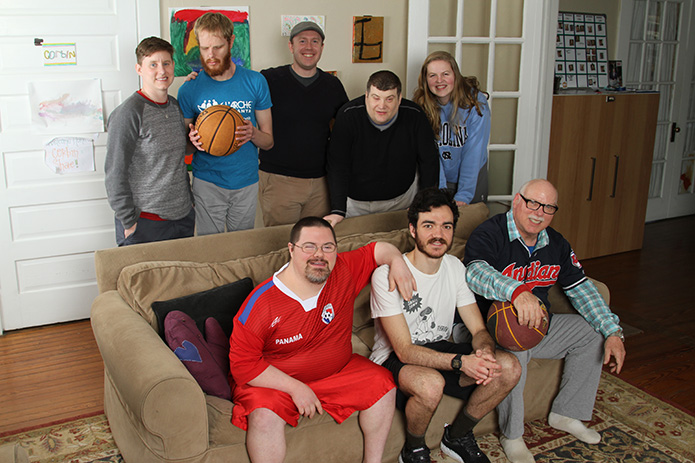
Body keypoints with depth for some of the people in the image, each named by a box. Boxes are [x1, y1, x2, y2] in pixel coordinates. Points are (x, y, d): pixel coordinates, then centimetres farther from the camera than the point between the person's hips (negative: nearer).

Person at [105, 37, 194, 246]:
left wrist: (188, 202, 15)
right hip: (145, 223, -6)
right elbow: (115, 173, -14)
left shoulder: (176, 106, 8)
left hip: (183, 216, 6)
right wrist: (129, 222, -13)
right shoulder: (130, 112, -14)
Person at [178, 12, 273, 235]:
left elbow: (269, 141, 3)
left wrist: (253, 133, -19)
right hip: (207, 182, -1)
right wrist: (192, 140, -19)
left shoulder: (255, 82, -1)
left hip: (246, 182, 1)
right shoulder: (189, 89, -2)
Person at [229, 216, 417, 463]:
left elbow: (379, 249, 5)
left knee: (383, 385, -7)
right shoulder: (262, 302, -24)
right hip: (273, 380, -5)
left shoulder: (344, 271, -11)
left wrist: (397, 262, -19)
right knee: (265, 416, -33)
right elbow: (242, 363, -20)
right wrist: (295, 388, -24)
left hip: (336, 370, 5)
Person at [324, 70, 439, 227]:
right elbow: (338, 165, -19)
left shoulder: (414, 115, -15)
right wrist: (338, 211, -26)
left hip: (402, 196, 2)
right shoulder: (348, 116, -19)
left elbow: (429, 161, -4)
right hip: (356, 201, -1)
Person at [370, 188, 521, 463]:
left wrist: (485, 352, -25)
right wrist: (459, 362, -37)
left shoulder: (455, 268, -1)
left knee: (509, 367, -14)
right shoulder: (387, 275, -21)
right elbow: (405, 350, -24)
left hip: (441, 350, 6)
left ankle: (457, 436, 9)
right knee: (430, 383, -39)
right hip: (395, 360, -6)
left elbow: (479, 329, 0)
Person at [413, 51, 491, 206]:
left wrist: (463, 195, -24)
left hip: (473, 176, 0)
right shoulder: (420, 105, -14)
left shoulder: (476, 102, -19)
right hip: (439, 178, 1)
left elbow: (473, 152, -20)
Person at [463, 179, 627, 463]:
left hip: (538, 325, 8)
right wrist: (517, 291, -56)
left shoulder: (556, 244, 8)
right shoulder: (489, 234, -17)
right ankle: (511, 436, -14)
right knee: (514, 351, -37)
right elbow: (476, 271, -37)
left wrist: (613, 332, -2)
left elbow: (581, 289, 10)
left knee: (592, 333, 3)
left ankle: (565, 414, 15)